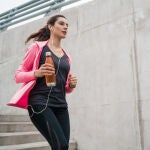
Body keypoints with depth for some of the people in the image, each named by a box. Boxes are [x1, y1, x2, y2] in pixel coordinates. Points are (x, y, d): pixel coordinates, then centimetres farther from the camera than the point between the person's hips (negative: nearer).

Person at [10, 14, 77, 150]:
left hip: (61, 105, 6)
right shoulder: (38, 47, 3)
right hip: (40, 103, -5)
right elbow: (18, 75, 0)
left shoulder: (66, 57, 18)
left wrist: (72, 85, 1)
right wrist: (37, 73, -18)